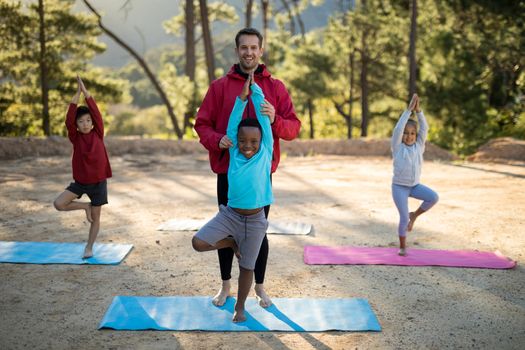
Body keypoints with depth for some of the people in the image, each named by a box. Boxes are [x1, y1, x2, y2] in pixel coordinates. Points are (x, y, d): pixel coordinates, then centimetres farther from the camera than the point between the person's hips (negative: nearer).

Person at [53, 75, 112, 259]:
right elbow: (68, 120, -20)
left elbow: (96, 113, -16)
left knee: (95, 217, 7)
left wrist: (85, 91, -21)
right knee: (58, 204, -16)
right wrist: (76, 94, -25)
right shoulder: (75, 137, -5)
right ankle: (85, 206, 9)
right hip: (80, 181, 1)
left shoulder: (98, 134, -6)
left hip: (98, 182, -1)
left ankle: (89, 247, 26)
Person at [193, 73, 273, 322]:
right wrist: (242, 97, -12)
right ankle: (232, 243, 15)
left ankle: (240, 307, 32)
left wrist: (255, 89, -5)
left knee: (246, 266, 9)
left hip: (254, 220, -2)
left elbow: (264, 118, -7)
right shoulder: (234, 153, -2)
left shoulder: (266, 152, -6)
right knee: (198, 243, -13)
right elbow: (233, 124, -5)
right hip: (230, 214, 2)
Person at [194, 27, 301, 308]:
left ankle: (259, 287, 25)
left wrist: (275, 120, -22)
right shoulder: (220, 86, 2)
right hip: (228, 171, 0)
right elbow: (202, 124, 1)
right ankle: (225, 286, 28)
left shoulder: (275, 87, 3)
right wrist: (217, 140, -19)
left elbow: (294, 127, 0)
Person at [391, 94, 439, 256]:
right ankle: (402, 247, 15)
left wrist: (418, 109, -19)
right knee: (404, 218, -7)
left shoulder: (418, 146, 1)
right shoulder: (397, 147, -8)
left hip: (415, 185, 4)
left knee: (433, 197, -23)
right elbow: (398, 129, -22)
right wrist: (409, 109, -24)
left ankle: (414, 215, 3)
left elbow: (424, 128, -10)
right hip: (399, 186, -4)